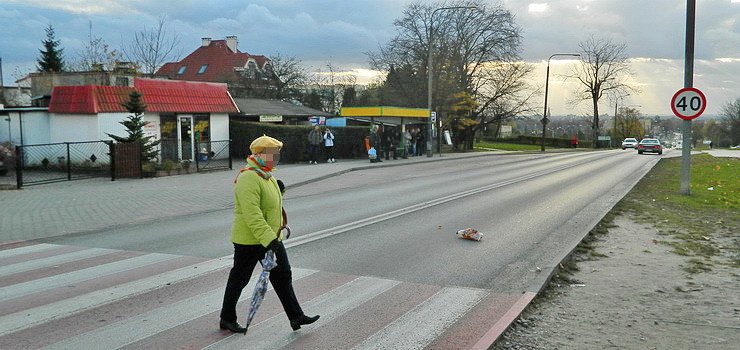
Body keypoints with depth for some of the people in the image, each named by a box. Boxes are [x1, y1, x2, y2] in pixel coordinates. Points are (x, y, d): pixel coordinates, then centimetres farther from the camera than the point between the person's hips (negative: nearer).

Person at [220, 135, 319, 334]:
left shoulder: (266, 175, 10)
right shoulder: (248, 178, -23)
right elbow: (252, 214, -30)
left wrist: (278, 190, 4)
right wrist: (268, 239, -35)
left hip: (271, 237, 9)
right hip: (249, 240, -9)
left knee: (283, 275, 10)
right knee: (239, 279, 7)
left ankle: (296, 317, 18)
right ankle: (227, 319, 24)